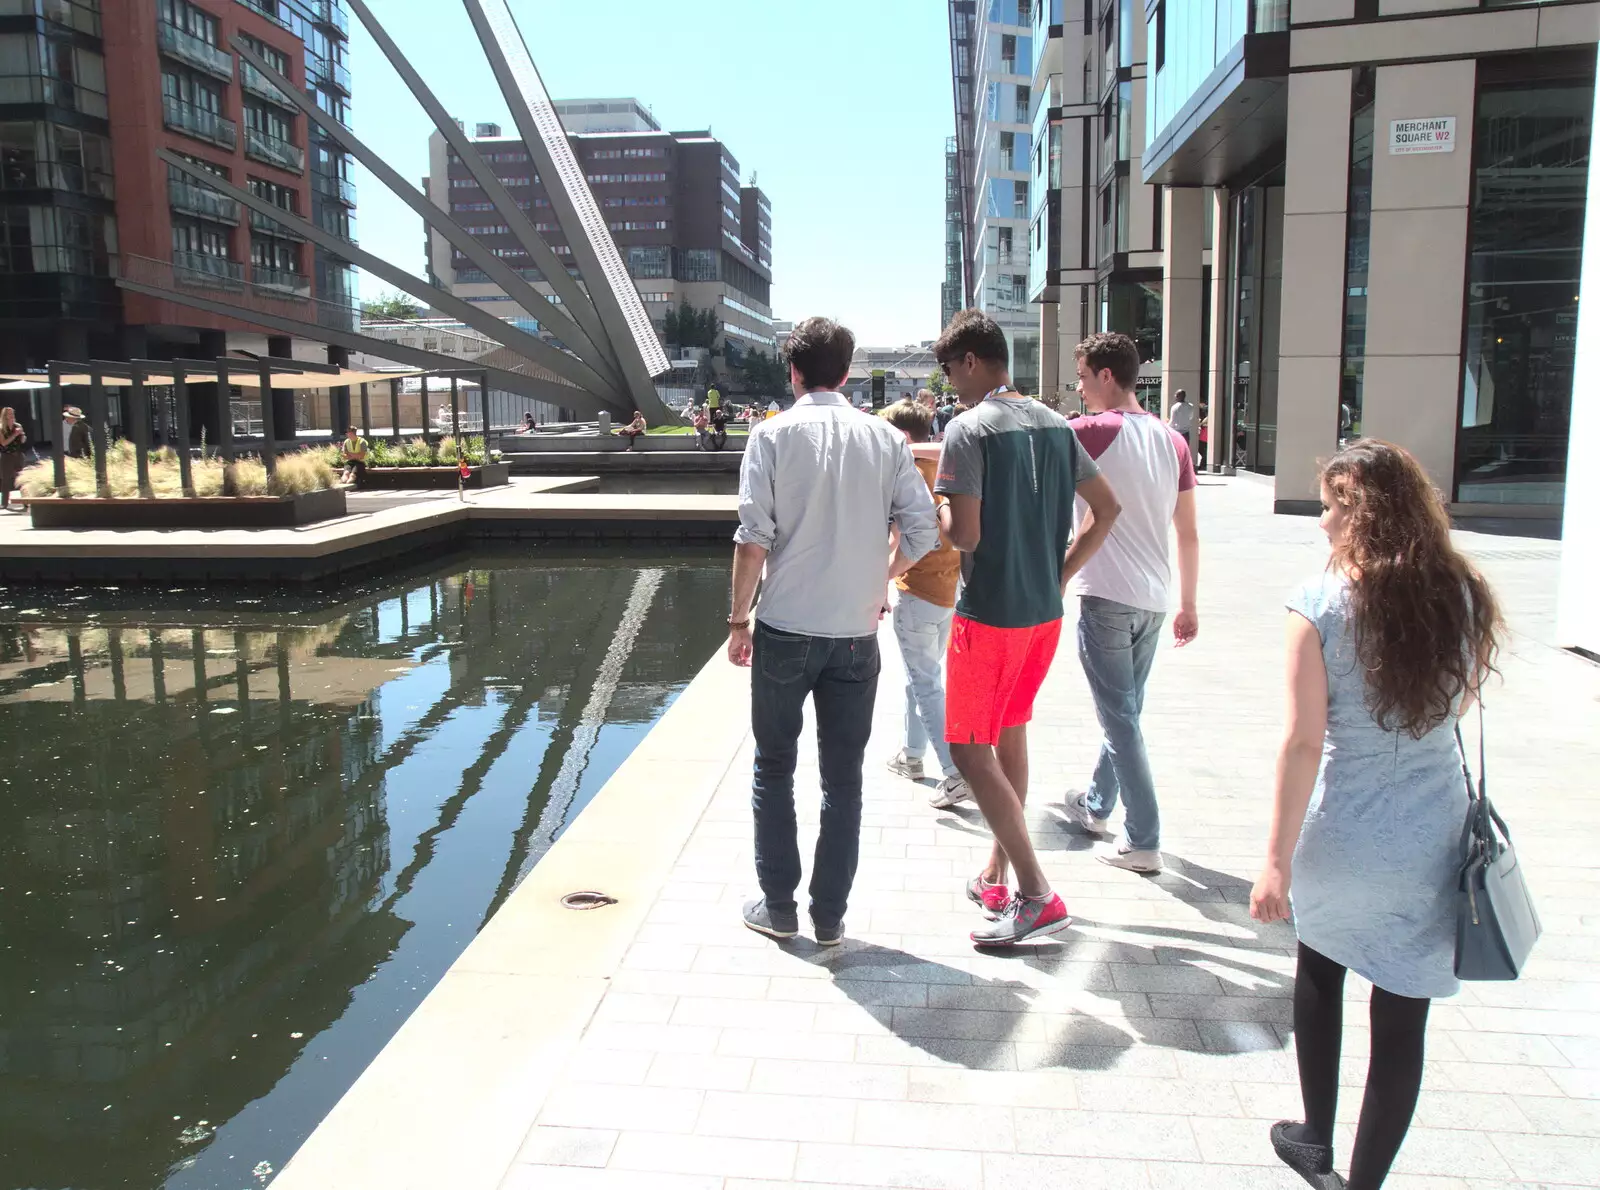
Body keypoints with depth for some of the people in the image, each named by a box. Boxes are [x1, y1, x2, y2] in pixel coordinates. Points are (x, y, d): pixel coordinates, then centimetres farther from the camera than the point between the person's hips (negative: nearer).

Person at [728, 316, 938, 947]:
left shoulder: (774, 434, -5)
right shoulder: (885, 438, 2)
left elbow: (753, 538, -11)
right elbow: (922, 532, -2)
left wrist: (739, 619, -1)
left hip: (785, 632, -2)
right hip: (856, 634, 2)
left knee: (773, 769, 14)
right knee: (843, 779, 12)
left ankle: (778, 906, 19)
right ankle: (830, 916, 18)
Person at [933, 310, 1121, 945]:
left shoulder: (968, 430, -14)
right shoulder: (1054, 425, 8)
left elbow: (965, 535, -21)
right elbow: (1107, 509, 11)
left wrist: (935, 506, 0)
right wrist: (1060, 575, 14)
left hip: (989, 614, -8)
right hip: (1046, 611, 8)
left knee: (969, 750, 1)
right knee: (1010, 738, 19)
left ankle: (1036, 894, -3)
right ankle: (997, 875, 30)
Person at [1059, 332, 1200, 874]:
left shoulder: (1092, 432, -11)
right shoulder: (1173, 441, 8)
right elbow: (1189, 533, 11)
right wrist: (1188, 604, 18)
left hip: (1106, 596, -7)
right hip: (1154, 599, 7)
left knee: (1120, 717, 0)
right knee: (1124, 709, 20)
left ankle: (1143, 841, 3)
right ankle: (1096, 804, 39)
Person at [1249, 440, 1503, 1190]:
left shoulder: (1322, 600, -15)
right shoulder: (1461, 594, -4)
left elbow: (1304, 741, -17)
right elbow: (1461, 702, 12)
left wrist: (1278, 859, -14)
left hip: (1338, 837, -1)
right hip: (1431, 842, 2)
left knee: (1320, 972, 24)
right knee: (1402, 1016, 12)